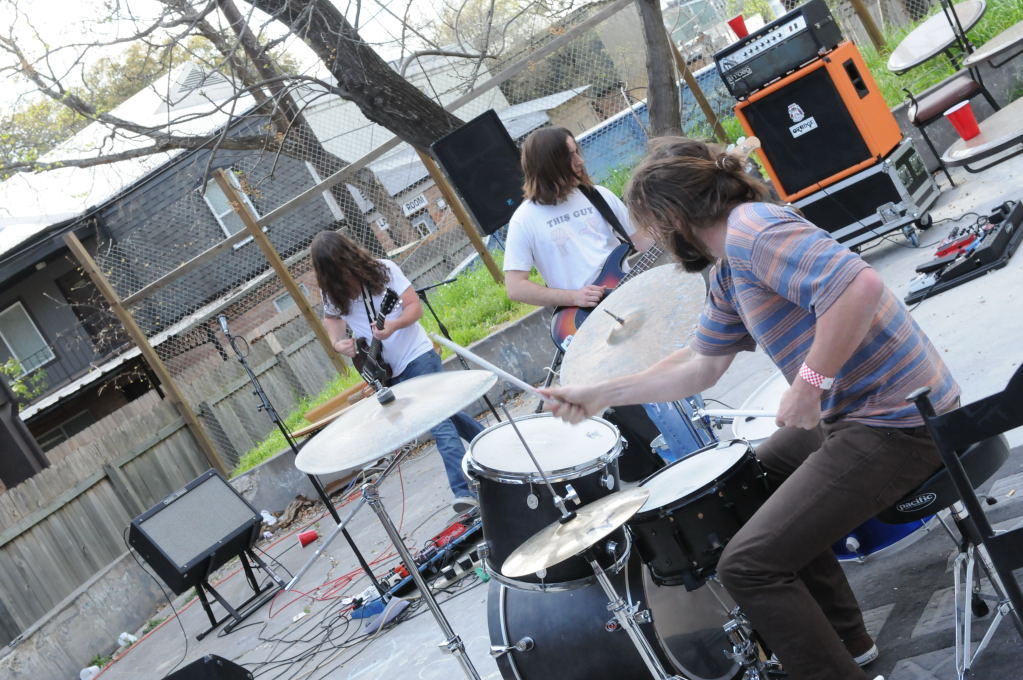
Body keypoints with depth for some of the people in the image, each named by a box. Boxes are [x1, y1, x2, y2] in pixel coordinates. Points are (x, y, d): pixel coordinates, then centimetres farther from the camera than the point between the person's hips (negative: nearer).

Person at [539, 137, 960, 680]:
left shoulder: (752, 229, -18)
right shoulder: (728, 278, 14)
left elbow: (859, 287, -32)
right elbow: (698, 367, 21)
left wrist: (808, 383, -24)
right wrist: (599, 396, 19)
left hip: (895, 422, -11)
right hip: (854, 410, 11)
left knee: (748, 564, -12)